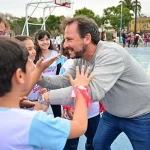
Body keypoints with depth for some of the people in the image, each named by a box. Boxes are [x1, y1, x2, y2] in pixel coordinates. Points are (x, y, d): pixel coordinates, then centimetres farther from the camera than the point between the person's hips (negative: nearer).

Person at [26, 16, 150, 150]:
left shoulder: (110, 54, -34)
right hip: (113, 113, 8)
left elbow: (93, 90, -45)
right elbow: (64, 80, -3)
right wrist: (40, 78, -22)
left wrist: (47, 97, -42)